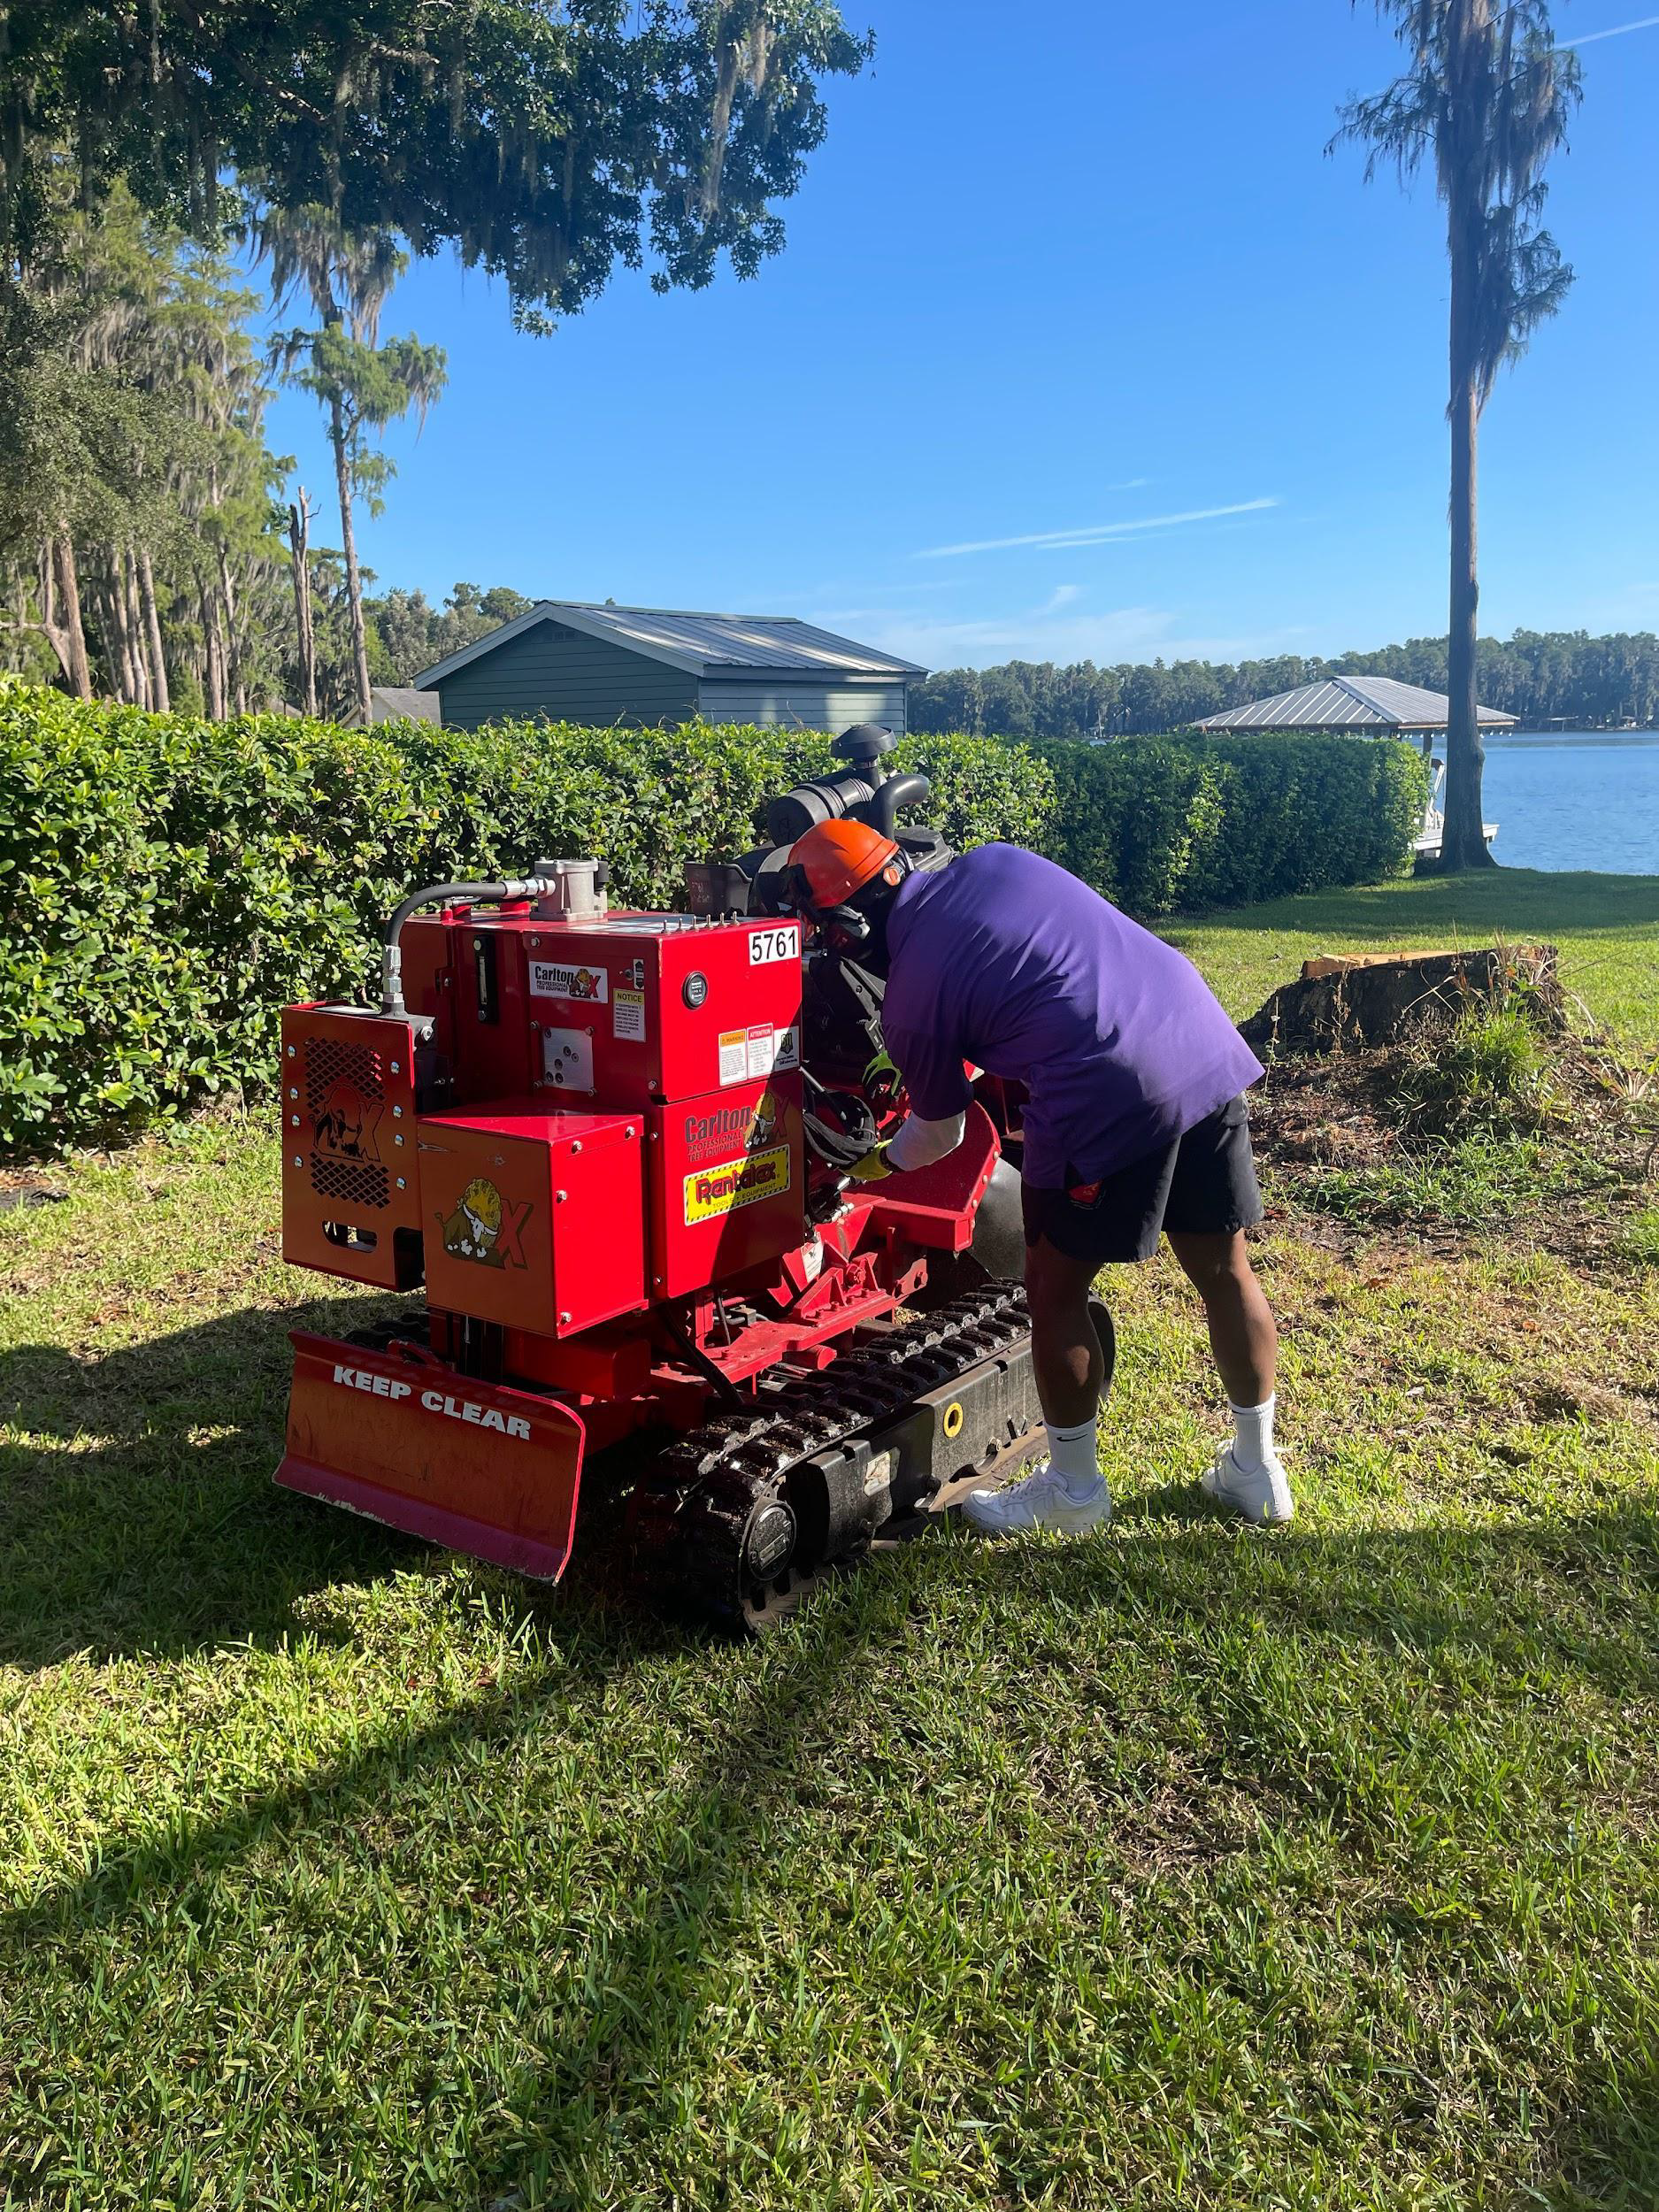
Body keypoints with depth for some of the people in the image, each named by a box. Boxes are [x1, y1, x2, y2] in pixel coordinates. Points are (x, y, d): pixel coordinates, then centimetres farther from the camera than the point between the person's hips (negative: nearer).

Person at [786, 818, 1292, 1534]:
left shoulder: (909, 1004, 1)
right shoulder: (997, 860, 14)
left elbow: (940, 1132, 16)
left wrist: (880, 1163, 36)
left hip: (1112, 1100, -7)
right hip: (1211, 1046, 7)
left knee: (1055, 1291, 12)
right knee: (1225, 1272, 18)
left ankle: (1073, 1488, 27)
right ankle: (1256, 1468, 34)